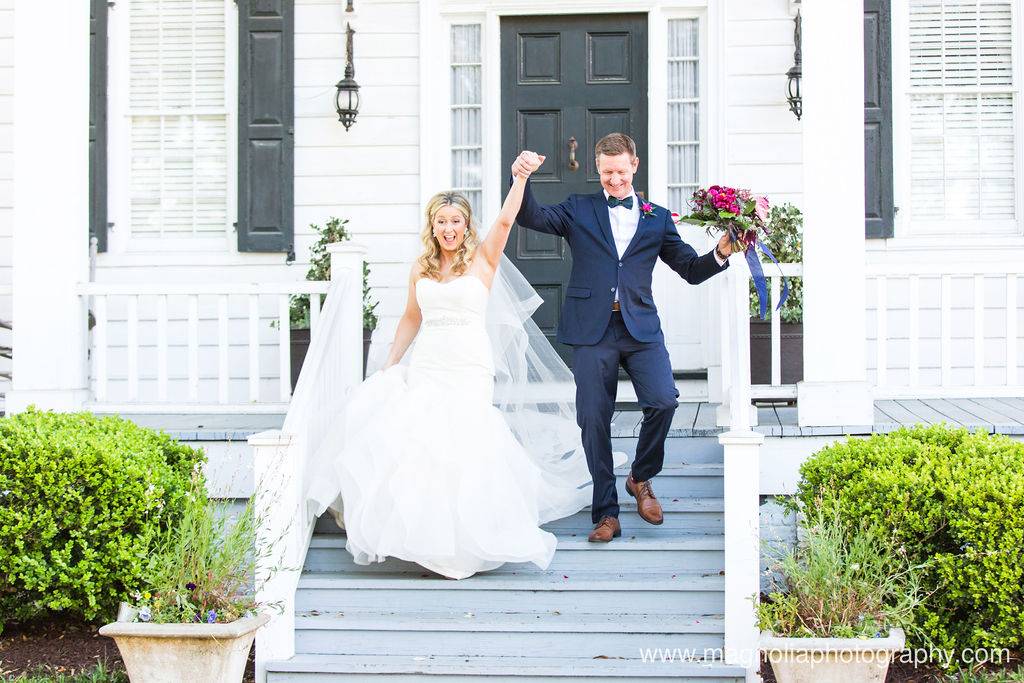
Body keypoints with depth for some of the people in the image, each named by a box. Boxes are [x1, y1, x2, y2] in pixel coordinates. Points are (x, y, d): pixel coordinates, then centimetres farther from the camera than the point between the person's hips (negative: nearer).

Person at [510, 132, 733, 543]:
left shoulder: (657, 218, 15)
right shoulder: (579, 210, 12)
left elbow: (692, 270, 13)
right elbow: (531, 218, -1)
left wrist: (721, 254, -6)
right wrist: (521, 180, -19)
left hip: (640, 327, 1)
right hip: (593, 329, -1)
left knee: (664, 401, -17)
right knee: (593, 420, -1)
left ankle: (641, 478, 10)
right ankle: (606, 513, 10)